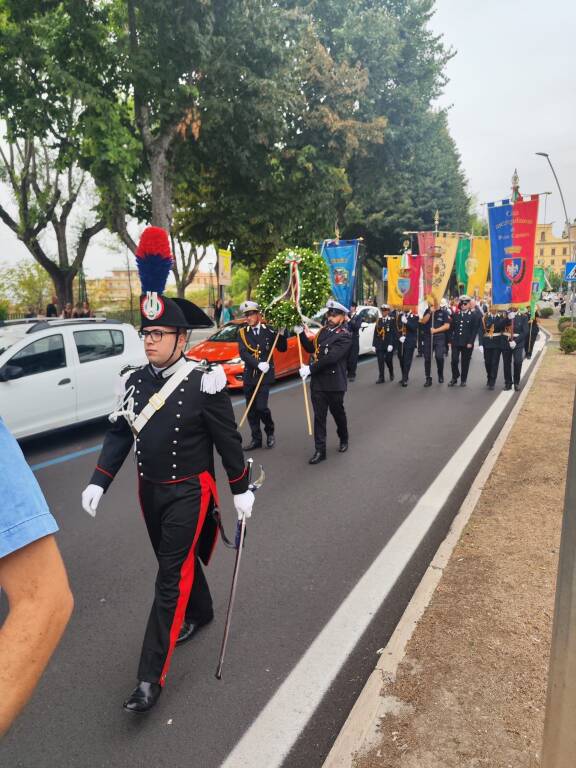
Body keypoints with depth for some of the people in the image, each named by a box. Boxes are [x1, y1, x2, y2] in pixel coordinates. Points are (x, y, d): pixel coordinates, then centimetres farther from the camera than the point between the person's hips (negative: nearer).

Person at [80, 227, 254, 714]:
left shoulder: (205, 383, -18)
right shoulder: (135, 381, -1)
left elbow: (228, 440, -11)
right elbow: (119, 435, 5)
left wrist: (241, 490, -5)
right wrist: (98, 483, -1)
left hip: (189, 493, -6)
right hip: (149, 491, 6)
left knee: (172, 578, -2)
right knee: (179, 561, 24)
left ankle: (152, 677, 10)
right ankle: (200, 614, 51)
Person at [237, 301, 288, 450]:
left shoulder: (269, 330, 0)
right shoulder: (243, 333, 3)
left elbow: (282, 349, 4)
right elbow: (243, 354, -10)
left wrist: (282, 334, -12)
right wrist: (258, 364, -23)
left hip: (265, 376, -3)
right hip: (249, 376, 3)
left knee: (261, 407, -11)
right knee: (251, 411, 8)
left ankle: (270, 432, 15)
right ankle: (256, 439, 20)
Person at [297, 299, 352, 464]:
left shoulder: (345, 336, -14)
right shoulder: (323, 330, 9)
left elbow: (330, 358, -23)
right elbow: (311, 348, 17)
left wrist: (310, 369, -23)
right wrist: (301, 333, 4)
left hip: (335, 383, -5)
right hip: (318, 382, 5)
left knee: (338, 413, 15)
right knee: (319, 417, 4)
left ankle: (344, 440, 39)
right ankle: (320, 451, 9)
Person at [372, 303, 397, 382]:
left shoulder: (392, 320, -4)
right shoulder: (378, 320, 9)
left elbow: (393, 333, -10)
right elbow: (375, 333, 8)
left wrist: (391, 344, -18)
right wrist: (374, 344, 4)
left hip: (389, 345, -3)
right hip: (380, 345, 3)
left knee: (388, 360, 4)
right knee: (380, 361, -1)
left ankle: (391, 374, 32)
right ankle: (381, 378, 4)